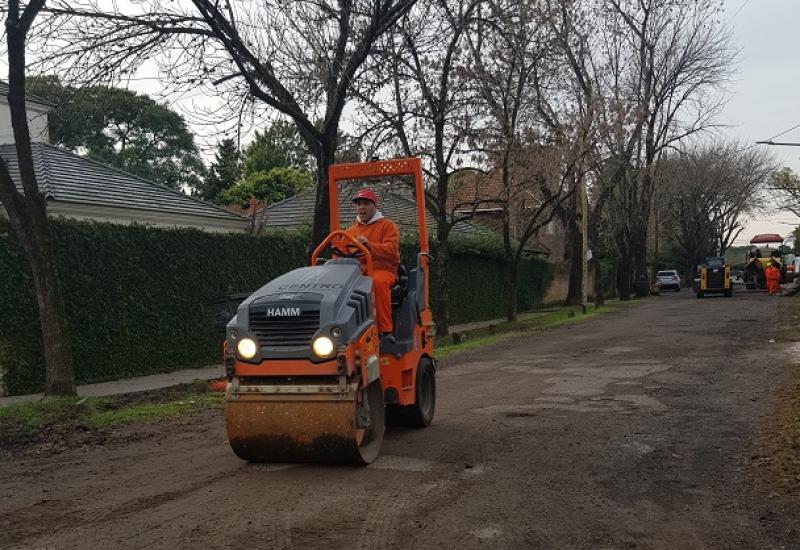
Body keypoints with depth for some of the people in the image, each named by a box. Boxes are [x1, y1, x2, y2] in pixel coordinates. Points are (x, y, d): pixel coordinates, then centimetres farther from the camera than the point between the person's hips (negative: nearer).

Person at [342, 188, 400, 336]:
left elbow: (391, 249, -7)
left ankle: (385, 330, -32)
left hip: (382, 270, -3)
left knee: (378, 282, -40)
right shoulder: (349, 231, 25)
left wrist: (369, 245, -24)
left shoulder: (387, 225, 10)